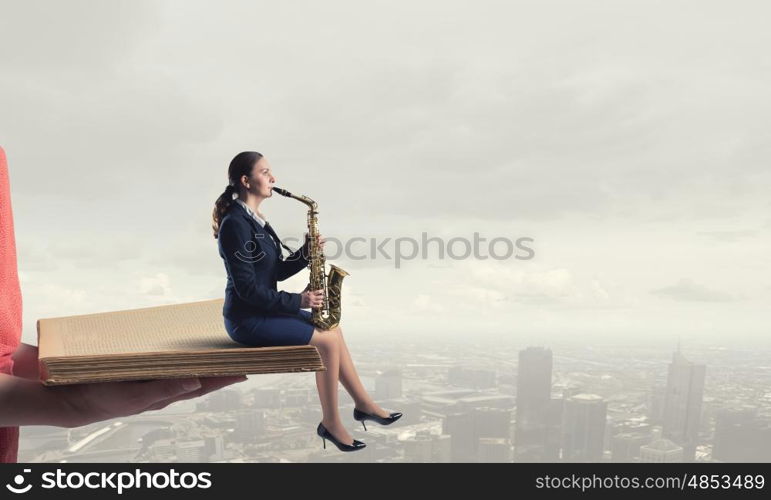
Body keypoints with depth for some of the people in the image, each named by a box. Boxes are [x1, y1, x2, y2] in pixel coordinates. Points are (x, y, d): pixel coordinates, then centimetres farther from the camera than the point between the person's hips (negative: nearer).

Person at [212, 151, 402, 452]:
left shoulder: (255, 219, 11)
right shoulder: (236, 224, -19)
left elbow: (276, 271, 11)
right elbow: (247, 289, -22)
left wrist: (306, 253, -5)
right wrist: (297, 301, -20)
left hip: (263, 310, 10)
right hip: (248, 319, -10)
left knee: (332, 329, 9)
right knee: (327, 341, -15)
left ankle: (365, 405, 16)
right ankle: (330, 423, 1)